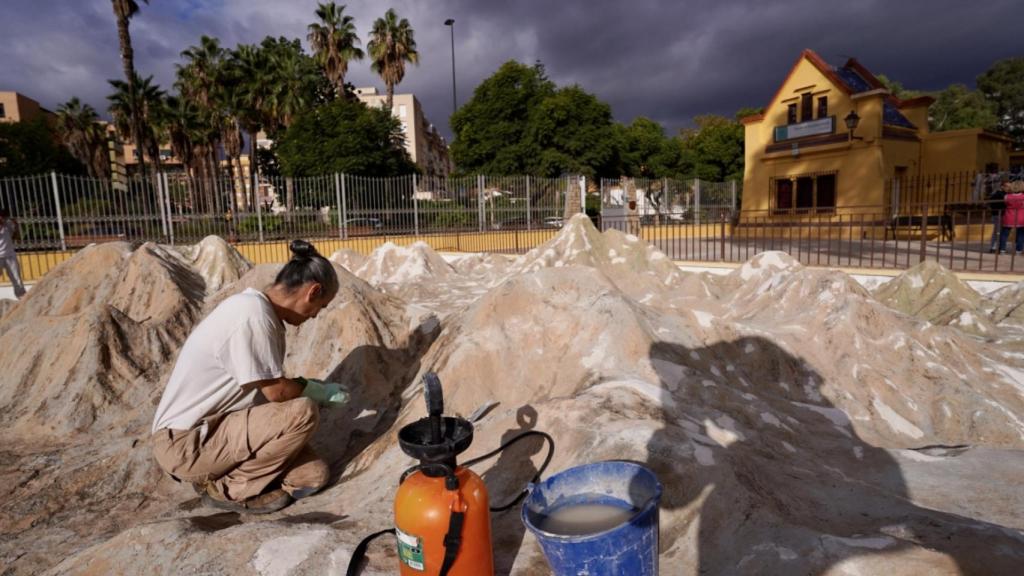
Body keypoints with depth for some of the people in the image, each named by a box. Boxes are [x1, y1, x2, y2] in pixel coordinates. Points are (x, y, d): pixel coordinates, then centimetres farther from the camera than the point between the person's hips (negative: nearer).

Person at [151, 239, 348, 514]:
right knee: (303, 413, -26)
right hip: (185, 442, -9)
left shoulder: (259, 308, 5)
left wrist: (311, 389, 7)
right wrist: (319, 390, -3)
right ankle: (229, 488, -5)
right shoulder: (253, 314, -25)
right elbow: (276, 391, -19)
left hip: (213, 428, 9)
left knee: (314, 475, -2)